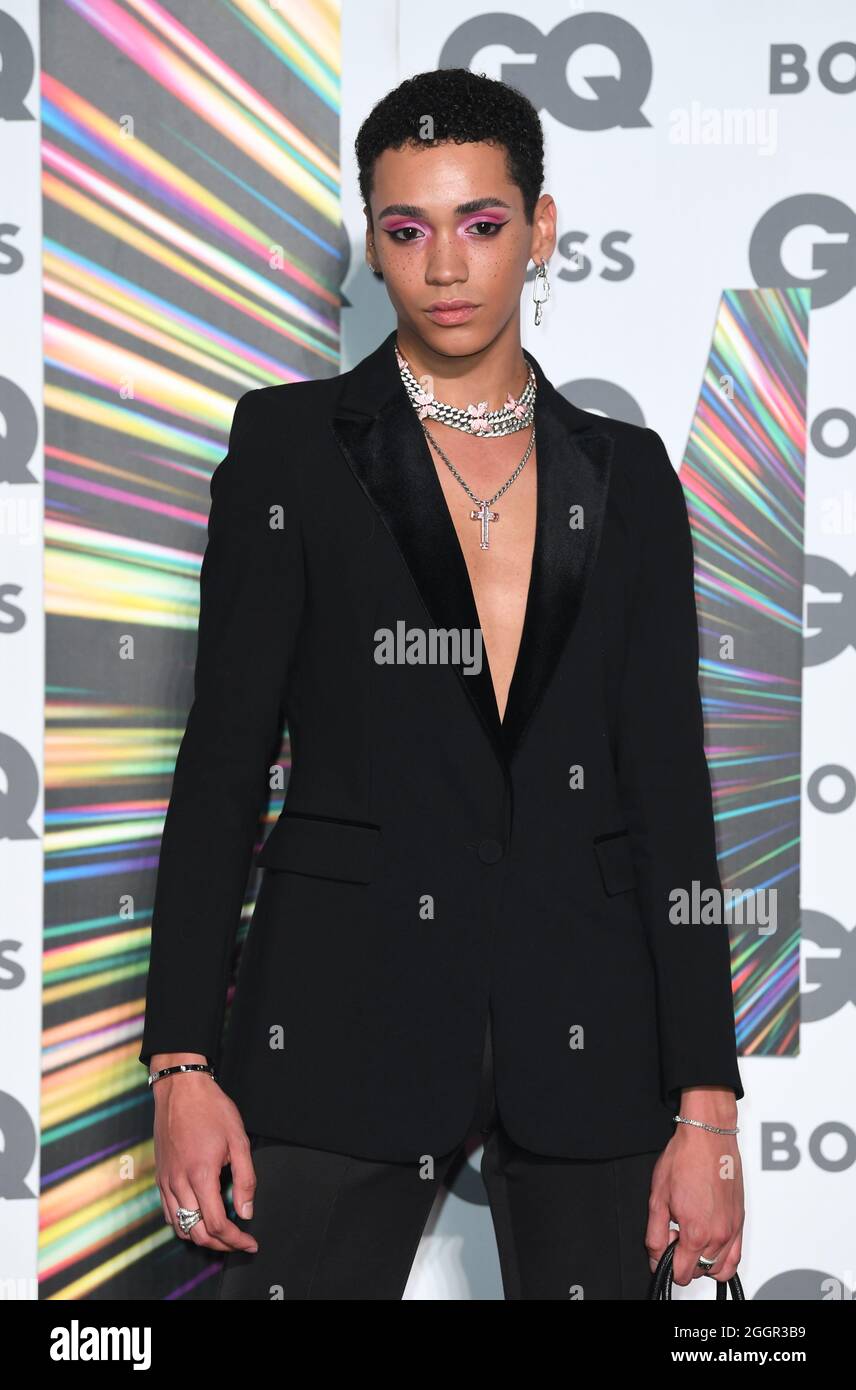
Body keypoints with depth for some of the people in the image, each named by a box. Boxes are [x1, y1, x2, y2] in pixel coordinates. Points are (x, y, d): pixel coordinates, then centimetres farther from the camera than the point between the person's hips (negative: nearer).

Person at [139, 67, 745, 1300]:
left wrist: (707, 1105, 0)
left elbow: (668, 784, 6)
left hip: (586, 1033, 2)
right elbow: (225, 757, 1)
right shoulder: (291, 444, 3)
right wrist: (183, 1061, -7)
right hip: (344, 1013, -2)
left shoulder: (624, 473, 9)